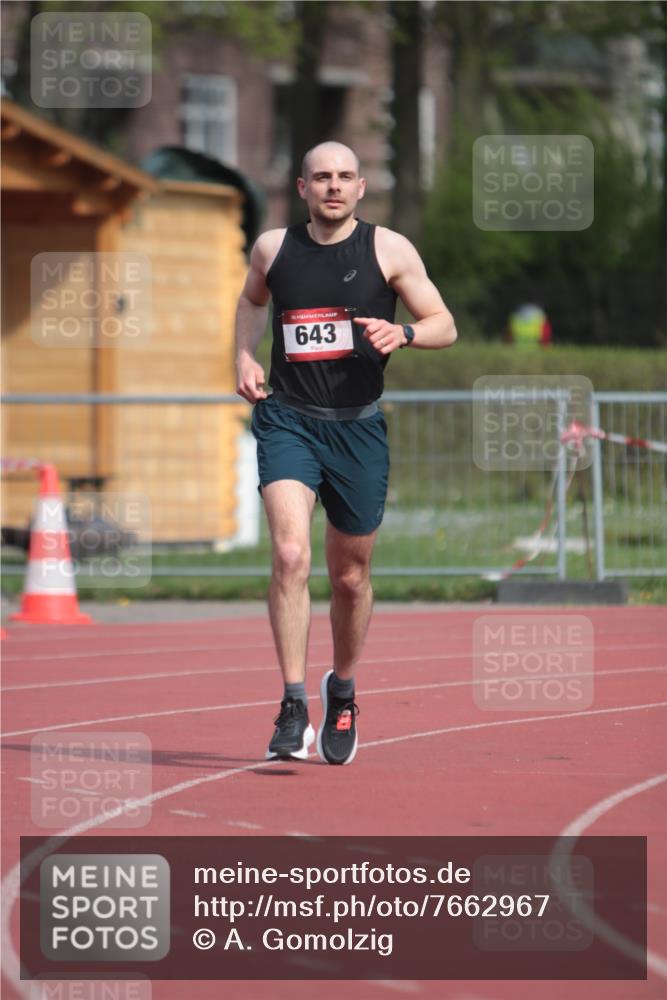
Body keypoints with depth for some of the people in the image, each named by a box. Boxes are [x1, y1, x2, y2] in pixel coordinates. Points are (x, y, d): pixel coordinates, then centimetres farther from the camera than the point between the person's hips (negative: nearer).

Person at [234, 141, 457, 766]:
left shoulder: (388, 250, -1)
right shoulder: (273, 248, 4)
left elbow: (444, 326, 3)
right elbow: (252, 301, 26)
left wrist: (401, 333, -18)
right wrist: (244, 357, 9)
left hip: (358, 426, 0)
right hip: (286, 419, 0)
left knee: (350, 575, 11)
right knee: (290, 555, -21)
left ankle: (343, 691, 38)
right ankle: (294, 709, -20)